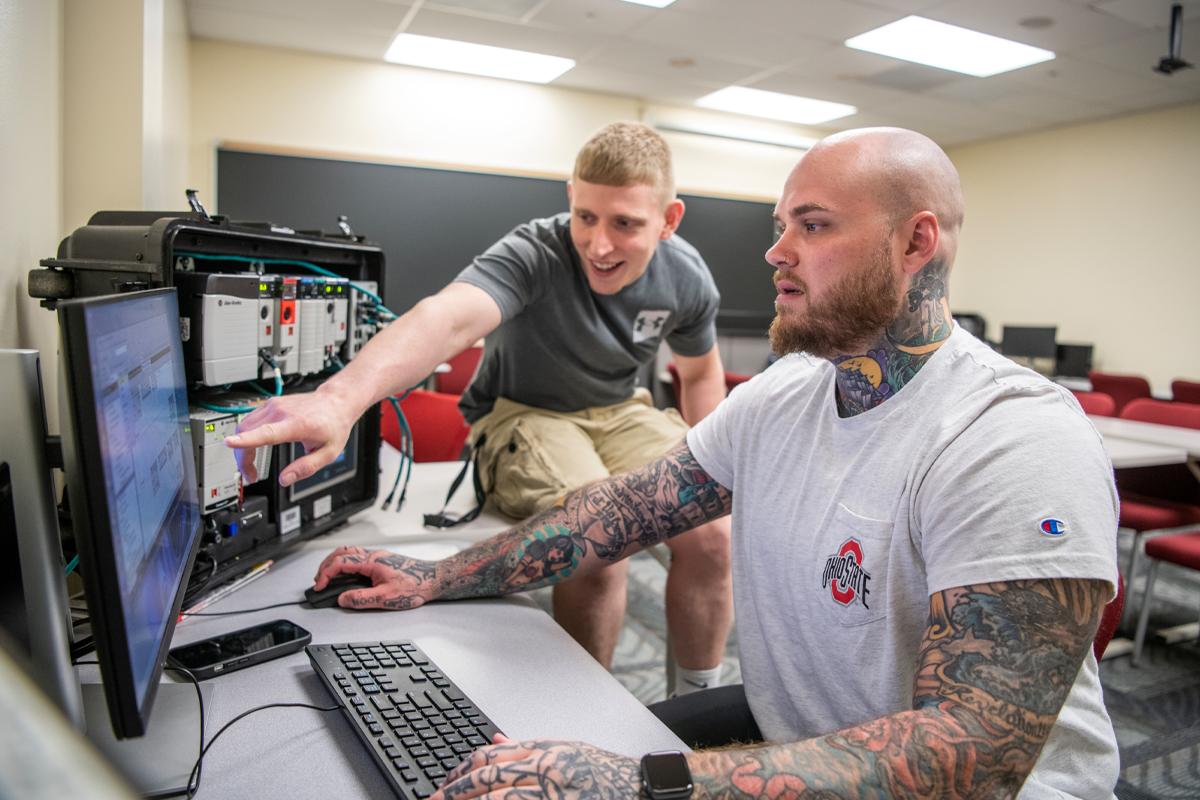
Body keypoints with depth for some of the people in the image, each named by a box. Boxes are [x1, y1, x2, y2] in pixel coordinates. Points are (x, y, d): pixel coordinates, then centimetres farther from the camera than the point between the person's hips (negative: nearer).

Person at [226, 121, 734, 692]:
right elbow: (448, 317, -48)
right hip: (523, 415, -4)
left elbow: (701, 372, 9)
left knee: (710, 531, -18)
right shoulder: (533, 255, -28)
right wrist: (340, 399, -66)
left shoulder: (686, 278, -10)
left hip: (619, 412, 5)